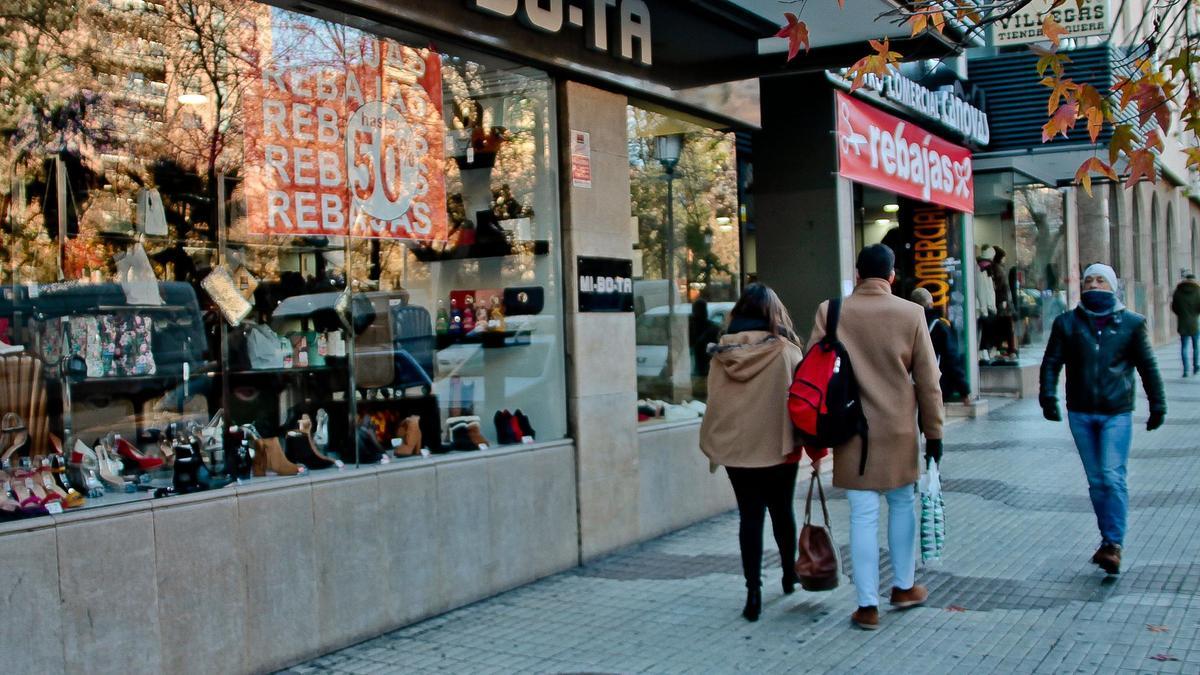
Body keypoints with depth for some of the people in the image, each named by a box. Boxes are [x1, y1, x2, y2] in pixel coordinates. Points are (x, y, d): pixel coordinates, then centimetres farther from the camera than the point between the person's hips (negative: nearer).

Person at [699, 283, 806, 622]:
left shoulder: (722, 352, -2)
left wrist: (714, 445, 9)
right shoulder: (785, 350, -9)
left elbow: (714, 400, 2)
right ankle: (789, 575, 35)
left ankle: (753, 592, 0)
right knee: (782, 511, 17)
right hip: (777, 446, -1)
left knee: (749, 516, 6)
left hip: (734, 447, 1)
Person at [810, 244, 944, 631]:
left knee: (863, 515, 3)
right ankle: (904, 586, 31)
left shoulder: (831, 312, -3)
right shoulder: (910, 314, -3)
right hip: (898, 430, 1)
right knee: (902, 504, 20)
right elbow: (928, 381, 0)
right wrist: (933, 431, 9)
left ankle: (867, 605, 6)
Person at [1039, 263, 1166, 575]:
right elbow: (1051, 362, 4)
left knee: (1113, 477, -13)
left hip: (1117, 413, -2)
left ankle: (1113, 543, -9)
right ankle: (1109, 540, 20)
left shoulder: (1131, 323, 2)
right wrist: (1048, 397, -9)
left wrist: (1157, 406, 9)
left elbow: (1148, 366, 8)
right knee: (1096, 481, 9)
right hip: (1080, 414, 2)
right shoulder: (1067, 322, 5)